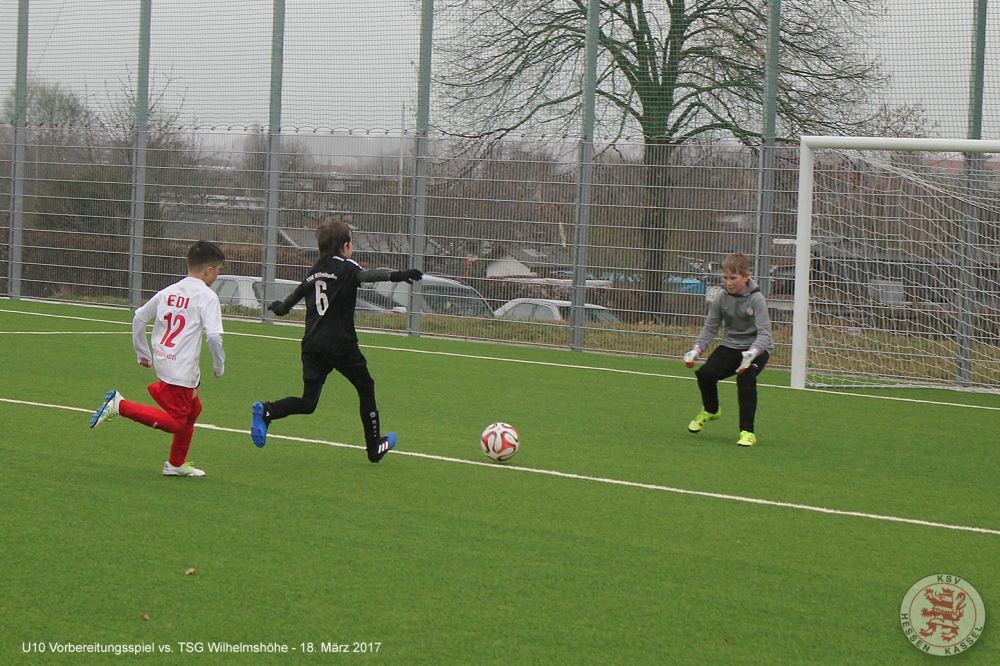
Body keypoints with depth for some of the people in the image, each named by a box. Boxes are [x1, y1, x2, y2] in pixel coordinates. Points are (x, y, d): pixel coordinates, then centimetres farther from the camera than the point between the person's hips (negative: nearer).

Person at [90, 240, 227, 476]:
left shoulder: (168, 292, 12)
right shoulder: (207, 296, -10)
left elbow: (139, 317, 16)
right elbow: (214, 336, -19)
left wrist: (143, 354, 25)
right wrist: (219, 366, -3)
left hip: (162, 361, 8)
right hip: (182, 369, -8)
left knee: (193, 408, 25)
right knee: (175, 422, -4)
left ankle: (177, 464, 28)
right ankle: (120, 405, -15)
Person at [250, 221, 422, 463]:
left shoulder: (315, 271, 14)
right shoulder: (345, 268, -6)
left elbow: (298, 293, 32)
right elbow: (366, 275, -28)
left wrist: (281, 308, 53)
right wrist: (394, 275, -45)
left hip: (312, 344, 6)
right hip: (341, 344, -6)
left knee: (307, 403, 5)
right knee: (366, 388, 15)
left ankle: (267, 411, -21)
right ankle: (374, 447, 21)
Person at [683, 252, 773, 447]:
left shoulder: (756, 299, -17)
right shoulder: (721, 298, -3)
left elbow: (764, 333, -23)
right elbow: (710, 328, 6)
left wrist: (752, 353, -41)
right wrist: (696, 349, -11)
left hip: (757, 349, -4)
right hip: (730, 346, 4)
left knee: (745, 377, -31)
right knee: (705, 373, -17)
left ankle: (747, 432, -23)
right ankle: (710, 410, 17)